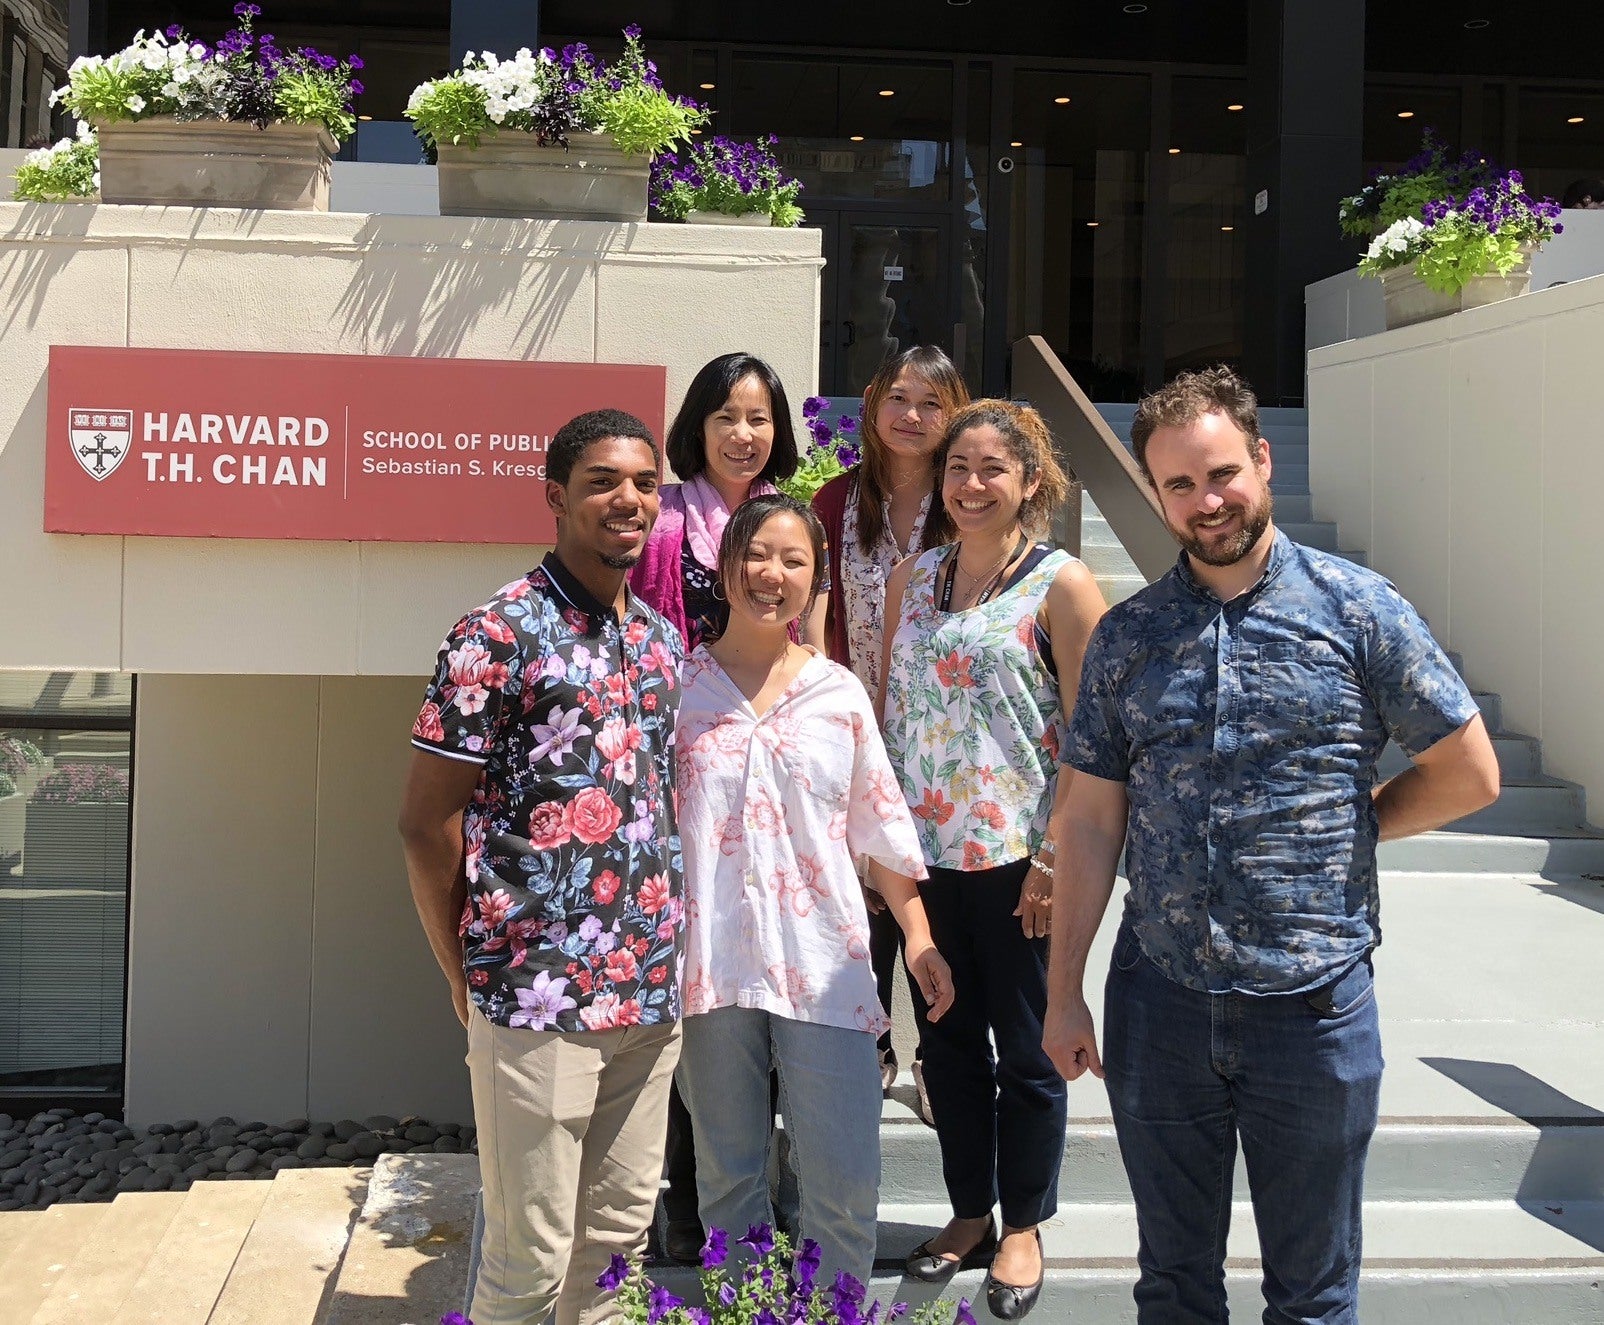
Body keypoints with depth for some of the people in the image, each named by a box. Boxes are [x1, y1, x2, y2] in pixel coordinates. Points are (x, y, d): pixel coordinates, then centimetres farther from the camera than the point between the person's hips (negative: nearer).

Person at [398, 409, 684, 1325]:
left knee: (621, 1230, 16)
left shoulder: (665, 641, 10)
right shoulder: (498, 637, -10)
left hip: (653, 990, 6)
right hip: (538, 995, -6)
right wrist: (468, 977, -3)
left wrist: (669, 955, 11)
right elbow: (427, 822, -7)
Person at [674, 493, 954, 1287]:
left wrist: (918, 935, 8)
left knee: (845, 1185, 0)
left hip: (823, 966, 1)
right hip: (711, 964, 0)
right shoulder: (677, 686, 2)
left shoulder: (840, 693, 6)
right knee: (727, 1180, 12)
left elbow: (880, 826, 12)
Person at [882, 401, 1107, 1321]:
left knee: (1025, 1050, 7)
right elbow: (888, 711, 13)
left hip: (1016, 856, -5)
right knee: (949, 1040, 15)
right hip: (926, 850, 5)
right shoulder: (911, 581, 9)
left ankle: (1024, 1228, 25)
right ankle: (969, 1212, 31)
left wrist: (1055, 856, -14)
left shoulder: (1062, 584, -6)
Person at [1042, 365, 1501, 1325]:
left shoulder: (1358, 608, -5)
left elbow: (1470, 776, -1)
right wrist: (1065, 992, 3)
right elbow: (1091, 821, 4)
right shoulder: (1125, 637, 3)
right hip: (1159, 1000, 3)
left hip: (1314, 1004, -2)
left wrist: (1341, 832, 2)